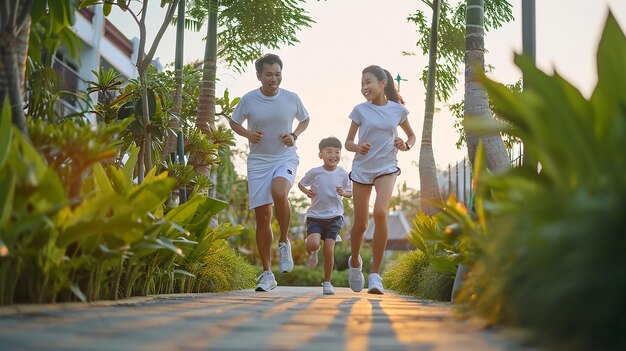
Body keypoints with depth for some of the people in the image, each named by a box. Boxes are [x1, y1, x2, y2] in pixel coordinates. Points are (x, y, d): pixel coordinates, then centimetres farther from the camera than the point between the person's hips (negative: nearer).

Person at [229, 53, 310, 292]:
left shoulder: (292, 98, -3)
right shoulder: (248, 99, -5)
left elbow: (305, 120, 14)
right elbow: (234, 122, 11)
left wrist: (294, 135, -5)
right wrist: (247, 133, -9)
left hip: (286, 158, -1)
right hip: (258, 161, 1)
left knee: (279, 193, -33)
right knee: (262, 216, 1)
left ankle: (284, 243, -6)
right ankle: (267, 274, 13)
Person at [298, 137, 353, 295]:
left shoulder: (342, 174, -1)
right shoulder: (314, 172, -6)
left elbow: (350, 192, 11)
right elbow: (301, 184, 11)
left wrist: (344, 192, -12)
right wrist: (307, 192, -10)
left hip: (334, 217, 1)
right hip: (315, 216, -1)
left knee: (329, 250, -6)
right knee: (313, 244, -22)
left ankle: (327, 282, 13)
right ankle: (313, 252, 18)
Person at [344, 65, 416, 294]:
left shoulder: (398, 109, 2)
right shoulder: (360, 110, 1)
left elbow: (411, 135, 17)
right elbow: (348, 142, 6)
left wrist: (406, 145, -5)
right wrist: (357, 148, -17)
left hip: (387, 167, -1)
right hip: (361, 168, 1)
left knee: (380, 212, -24)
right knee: (360, 223, 4)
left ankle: (375, 274, -15)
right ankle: (354, 262, 36)